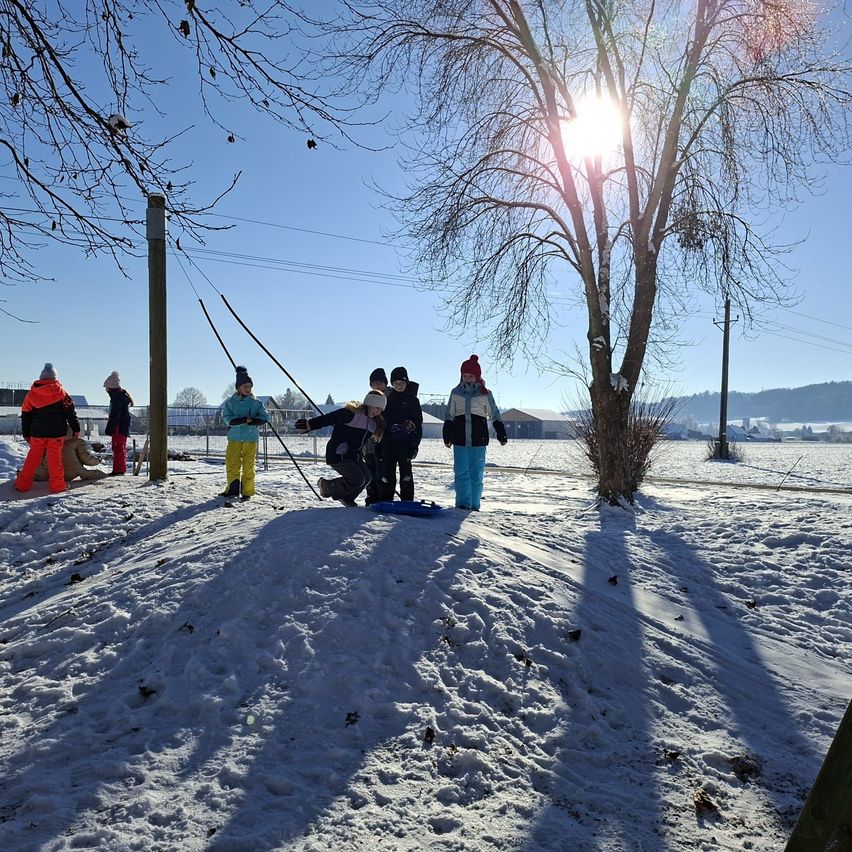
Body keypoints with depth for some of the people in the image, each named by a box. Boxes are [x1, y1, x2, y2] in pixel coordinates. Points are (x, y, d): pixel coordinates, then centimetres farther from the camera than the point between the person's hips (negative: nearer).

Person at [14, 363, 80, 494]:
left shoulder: (31, 393, 5)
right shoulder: (60, 391, -4)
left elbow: (26, 414, 10)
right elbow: (70, 411, -4)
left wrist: (26, 433, 18)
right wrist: (76, 428, 3)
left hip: (37, 432, 3)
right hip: (56, 432, -3)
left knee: (33, 457, 12)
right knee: (55, 457, 1)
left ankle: (22, 484, 15)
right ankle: (57, 486, 1)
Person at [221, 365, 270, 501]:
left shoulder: (256, 402, 4)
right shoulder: (231, 402, 3)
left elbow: (265, 417, 0)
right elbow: (228, 419, -7)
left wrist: (252, 421, -16)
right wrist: (244, 419, -19)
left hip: (250, 439, -1)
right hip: (234, 438, 1)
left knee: (248, 466, 0)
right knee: (232, 464, 1)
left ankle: (247, 491, 8)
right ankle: (233, 489, 16)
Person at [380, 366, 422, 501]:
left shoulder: (412, 400, 1)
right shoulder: (388, 399, 12)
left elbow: (418, 424, -1)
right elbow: (381, 421, 16)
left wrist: (415, 444, -10)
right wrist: (380, 443, 10)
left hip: (405, 444, -4)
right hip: (388, 443, 4)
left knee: (405, 473, -1)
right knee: (387, 475, 7)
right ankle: (385, 501, 14)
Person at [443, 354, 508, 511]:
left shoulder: (485, 394, 3)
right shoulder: (456, 392, 8)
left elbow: (495, 415, 7)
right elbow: (449, 416, 13)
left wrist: (501, 434, 0)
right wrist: (447, 436, 10)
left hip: (479, 439, -1)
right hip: (459, 439, 1)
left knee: (477, 473, 4)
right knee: (461, 473, 1)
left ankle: (474, 505, 13)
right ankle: (462, 504, 9)